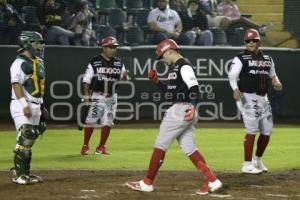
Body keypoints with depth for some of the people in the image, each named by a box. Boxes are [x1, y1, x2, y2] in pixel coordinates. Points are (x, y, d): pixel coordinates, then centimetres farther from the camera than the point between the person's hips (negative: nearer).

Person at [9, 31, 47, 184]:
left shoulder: (38, 62, 17)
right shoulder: (20, 63, -12)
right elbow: (16, 84, -19)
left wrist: (42, 107, 22)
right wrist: (25, 105, -26)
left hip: (35, 106, 9)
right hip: (22, 107, -9)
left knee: (30, 140, 11)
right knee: (24, 140, -13)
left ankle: (25, 173, 16)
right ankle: (18, 174, -10)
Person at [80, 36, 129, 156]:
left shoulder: (119, 63, 7)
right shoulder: (95, 62, -5)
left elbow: (123, 78, 7)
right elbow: (87, 79, -4)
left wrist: (125, 75, -16)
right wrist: (86, 94, -11)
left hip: (111, 97, 4)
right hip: (97, 96, -4)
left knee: (107, 122, 5)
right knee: (91, 121, -7)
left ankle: (101, 147, 16)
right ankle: (85, 146, 4)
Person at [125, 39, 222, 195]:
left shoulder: (184, 66, -12)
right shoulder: (174, 68, 18)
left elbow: (194, 87, -22)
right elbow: (170, 90, 26)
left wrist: (192, 107, -34)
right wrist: (156, 82, 12)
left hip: (182, 110, -10)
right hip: (178, 110, 10)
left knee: (160, 145, -3)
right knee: (189, 148, 6)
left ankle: (147, 183, 5)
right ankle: (211, 181, 1)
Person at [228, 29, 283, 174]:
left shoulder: (267, 59, 14)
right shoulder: (241, 58, -4)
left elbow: (272, 75, 21)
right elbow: (232, 76, -13)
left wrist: (276, 82, -2)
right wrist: (235, 89, -32)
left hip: (263, 97, 7)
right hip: (247, 97, -7)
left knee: (267, 131, 9)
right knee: (252, 129, -14)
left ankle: (257, 160, 28)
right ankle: (247, 165, -9)